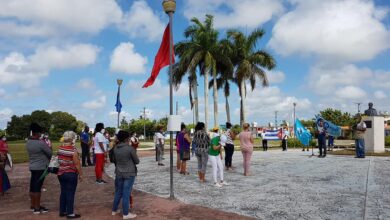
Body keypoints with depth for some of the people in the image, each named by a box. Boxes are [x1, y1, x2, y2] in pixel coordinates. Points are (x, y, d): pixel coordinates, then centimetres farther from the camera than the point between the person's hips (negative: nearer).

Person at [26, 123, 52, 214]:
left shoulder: (28, 143, 4)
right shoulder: (41, 143, -20)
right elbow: (50, 153, -9)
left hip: (32, 167, 8)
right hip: (40, 167, -8)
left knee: (32, 186, 14)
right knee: (37, 187, -3)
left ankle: (33, 205, 26)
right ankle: (37, 208, 5)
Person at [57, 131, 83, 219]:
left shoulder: (60, 148, 2)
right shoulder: (73, 150, -19)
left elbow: (60, 161, 12)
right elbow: (77, 164, -16)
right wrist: (80, 174, -8)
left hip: (61, 173, 7)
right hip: (71, 174, -7)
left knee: (63, 192, 16)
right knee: (70, 193, 2)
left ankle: (62, 211, 25)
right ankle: (70, 213, 10)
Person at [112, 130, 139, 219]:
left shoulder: (115, 148, -1)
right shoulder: (130, 148, -17)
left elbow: (116, 160, 12)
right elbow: (137, 161, -7)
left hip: (119, 173, 6)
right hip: (129, 173, -6)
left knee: (118, 192, 19)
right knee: (126, 193, 1)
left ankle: (114, 210, 31)